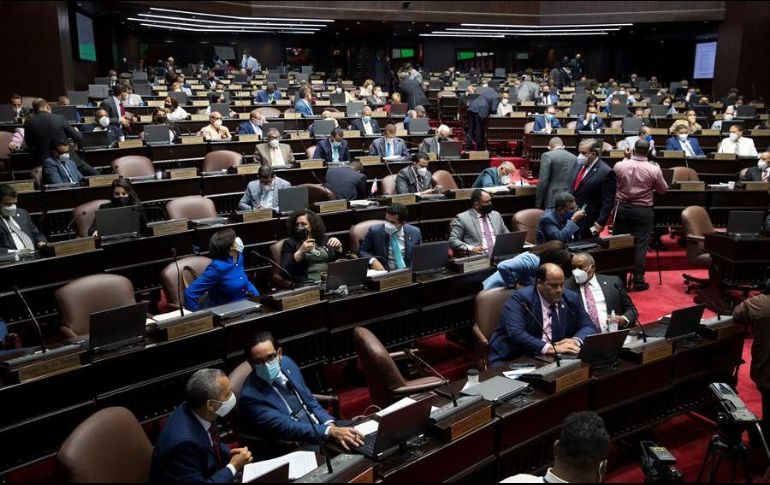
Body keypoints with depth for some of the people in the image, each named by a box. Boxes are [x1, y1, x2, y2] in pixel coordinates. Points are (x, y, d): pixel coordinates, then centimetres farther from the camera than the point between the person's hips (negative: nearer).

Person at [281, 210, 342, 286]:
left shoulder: (324, 239, 19)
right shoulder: (290, 243, 9)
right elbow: (285, 271, -4)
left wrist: (338, 247, 1)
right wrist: (300, 252, -15)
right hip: (308, 284, -4)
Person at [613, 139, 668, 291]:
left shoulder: (619, 166, -8)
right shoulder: (654, 170, -10)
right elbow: (663, 190, 4)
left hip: (622, 208, 2)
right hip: (643, 210, -2)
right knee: (640, 246, 3)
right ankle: (638, 281, 7)